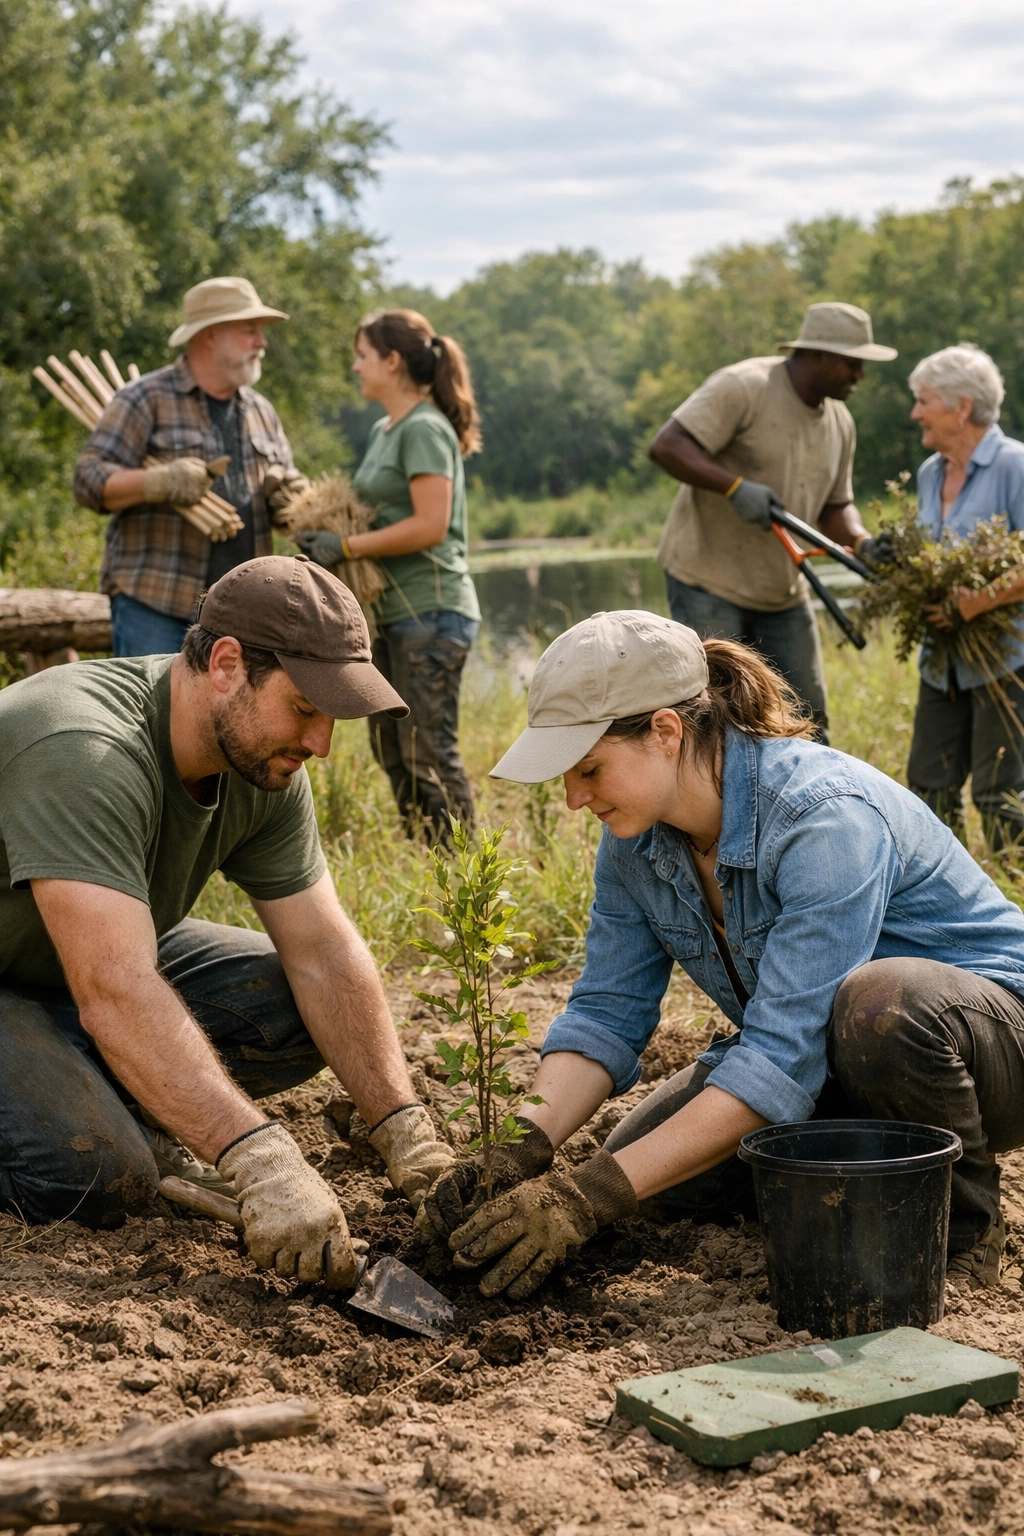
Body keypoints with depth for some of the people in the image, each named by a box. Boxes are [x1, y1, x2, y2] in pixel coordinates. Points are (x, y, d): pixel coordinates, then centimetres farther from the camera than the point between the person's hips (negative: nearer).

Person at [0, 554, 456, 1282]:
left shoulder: (263, 762, -9)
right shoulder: (83, 757, -35)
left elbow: (325, 954, -10)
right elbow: (115, 995, -44)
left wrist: (410, 1138, -19)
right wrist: (260, 1162, -51)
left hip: (107, 957, 8)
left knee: (297, 1012, -11)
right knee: (100, 1175, -30)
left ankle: (111, 1099, 5)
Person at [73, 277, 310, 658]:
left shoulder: (261, 411, 17)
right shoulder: (146, 399, -2)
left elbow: (291, 493, 22)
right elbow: (89, 480, -8)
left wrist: (291, 499, -3)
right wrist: (161, 482, -25)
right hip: (155, 603, -6)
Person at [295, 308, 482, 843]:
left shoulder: (425, 429, -13)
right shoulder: (384, 430, 16)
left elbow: (429, 527, -20)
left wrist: (345, 547, -17)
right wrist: (322, 532, 2)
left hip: (431, 612, -10)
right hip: (392, 613, 10)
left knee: (429, 750, -6)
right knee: (389, 749, 13)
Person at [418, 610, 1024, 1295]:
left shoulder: (826, 815, -33)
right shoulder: (635, 838, -8)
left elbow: (783, 1060, -37)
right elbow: (606, 1015, -5)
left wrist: (591, 1198, -39)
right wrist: (521, 1152, -23)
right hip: (826, 1059, 7)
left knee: (880, 1004, -39)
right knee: (662, 1176, -9)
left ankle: (965, 1221, -10)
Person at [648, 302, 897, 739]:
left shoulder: (839, 423, 8)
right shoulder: (742, 387, -16)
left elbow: (834, 509, 15)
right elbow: (667, 447, -23)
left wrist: (863, 543, -6)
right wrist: (737, 487, -33)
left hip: (782, 592, 7)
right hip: (709, 582, -7)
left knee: (807, 723, 9)